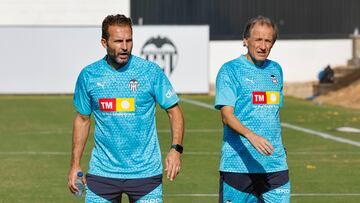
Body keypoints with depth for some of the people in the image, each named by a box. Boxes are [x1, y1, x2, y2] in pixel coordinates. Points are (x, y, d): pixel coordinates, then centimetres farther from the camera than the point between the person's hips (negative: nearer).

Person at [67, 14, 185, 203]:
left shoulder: (151, 71, -5)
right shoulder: (88, 75, 2)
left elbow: (174, 111, 1)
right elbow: (82, 119, 13)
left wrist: (176, 149, -14)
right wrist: (75, 164, 9)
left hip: (145, 171, -1)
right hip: (102, 171, 2)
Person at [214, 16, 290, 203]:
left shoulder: (275, 70, 16)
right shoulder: (230, 70, -4)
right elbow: (227, 115, -13)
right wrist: (251, 135, -30)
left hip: (275, 165, 5)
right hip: (238, 165, -5)